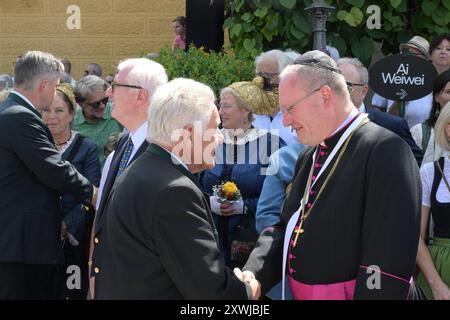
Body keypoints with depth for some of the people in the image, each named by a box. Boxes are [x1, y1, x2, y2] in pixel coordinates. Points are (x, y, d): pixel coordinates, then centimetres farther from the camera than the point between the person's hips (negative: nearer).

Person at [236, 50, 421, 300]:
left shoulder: (384, 151, -18)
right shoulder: (309, 157, 11)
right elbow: (287, 227, 11)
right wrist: (254, 274, -5)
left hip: (349, 294, -8)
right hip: (300, 293, 8)